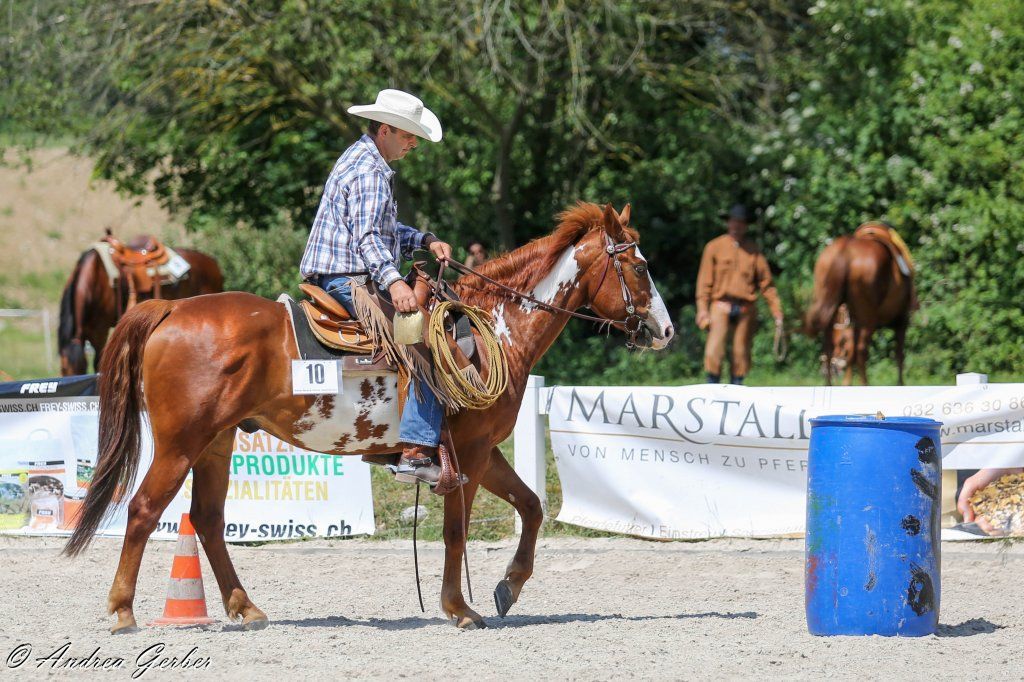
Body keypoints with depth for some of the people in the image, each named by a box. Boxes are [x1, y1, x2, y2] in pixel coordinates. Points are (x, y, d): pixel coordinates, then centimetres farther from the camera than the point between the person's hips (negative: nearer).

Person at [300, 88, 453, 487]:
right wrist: (392, 280, -39)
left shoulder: (360, 159, 21)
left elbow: (384, 230, 30)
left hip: (339, 282, 11)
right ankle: (416, 453, -30)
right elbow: (368, 237, -25)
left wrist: (424, 241, 15)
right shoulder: (369, 171, -13)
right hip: (350, 282, -11)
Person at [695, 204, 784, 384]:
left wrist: (777, 312, 2)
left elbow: (766, 282, 8)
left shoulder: (753, 250, 10)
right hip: (721, 305, -2)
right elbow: (705, 281, 3)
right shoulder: (714, 247, 6)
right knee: (714, 351, -12)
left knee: (741, 352, 3)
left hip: (745, 308, 2)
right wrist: (702, 309, -7)